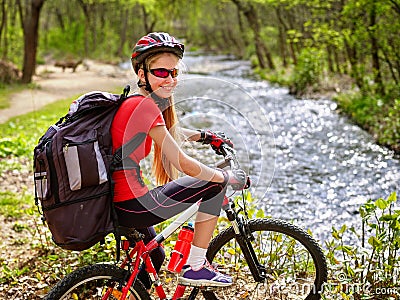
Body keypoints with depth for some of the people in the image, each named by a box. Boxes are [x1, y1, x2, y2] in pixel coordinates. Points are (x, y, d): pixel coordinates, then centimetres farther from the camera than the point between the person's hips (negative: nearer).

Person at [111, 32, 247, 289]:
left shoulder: (131, 102, 12)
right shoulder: (146, 106, -17)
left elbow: (166, 131, 34)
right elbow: (184, 164, -16)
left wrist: (204, 136, 33)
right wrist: (230, 177, -3)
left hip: (114, 204, 10)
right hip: (133, 206, -10)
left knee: (154, 257, 33)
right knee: (215, 184, 2)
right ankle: (196, 267, 9)